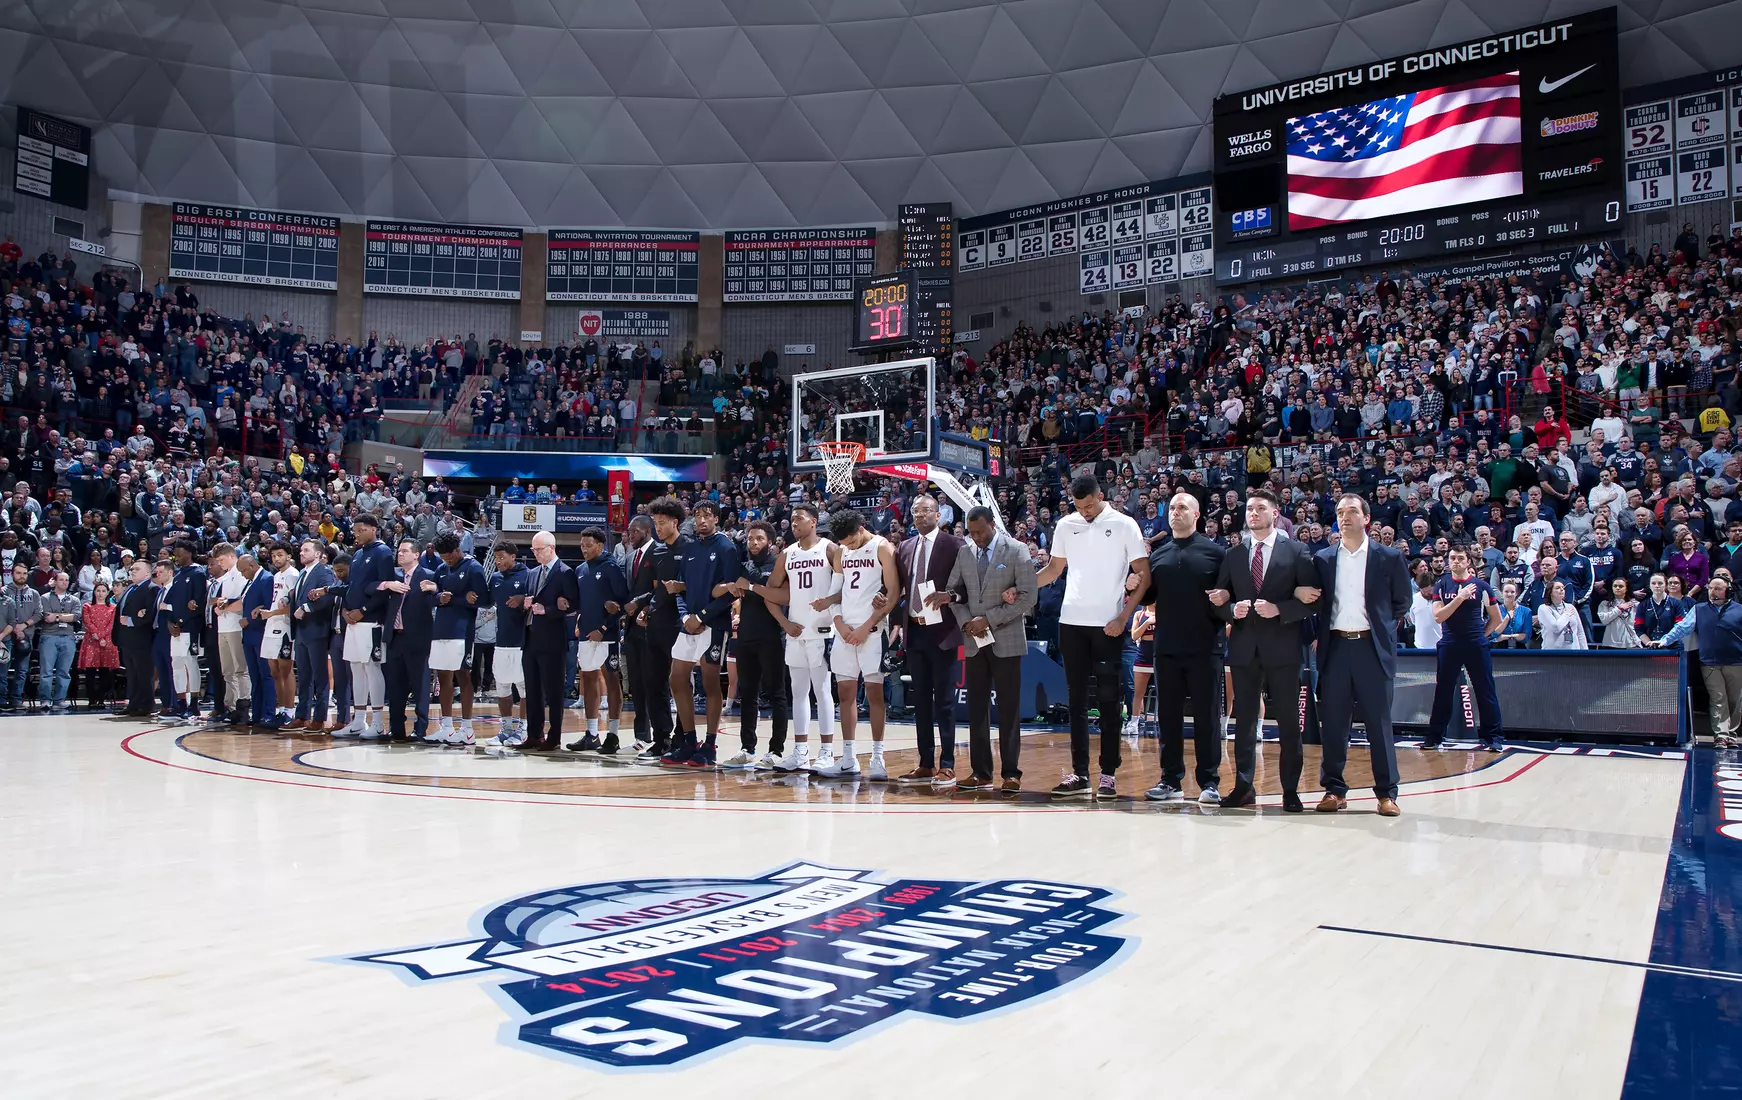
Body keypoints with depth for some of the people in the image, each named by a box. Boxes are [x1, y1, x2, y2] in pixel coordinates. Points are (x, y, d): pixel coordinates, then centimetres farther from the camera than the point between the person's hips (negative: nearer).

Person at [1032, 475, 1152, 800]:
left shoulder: (1124, 525, -3)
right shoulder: (1066, 526, 8)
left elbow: (1143, 575, -4)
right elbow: (1054, 568, 16)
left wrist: (1123, 618, -12)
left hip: (1108, 626, -4)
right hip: (1072, 623, 4)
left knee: (1108, 700, 1)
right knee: (1076, 700, 7)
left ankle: (1109, 774, 7)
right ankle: (1079, 774, 12)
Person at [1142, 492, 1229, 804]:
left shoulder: (1215, 552, 1)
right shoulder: (1158, 555, 12)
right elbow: (1149, 596, 14)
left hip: (1205, 647, -4)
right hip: (1167, 648, 4)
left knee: (1207, 716, 3)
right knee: (1168, 716, 8)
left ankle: (1209, 781, 11)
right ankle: (1171, 780, 17)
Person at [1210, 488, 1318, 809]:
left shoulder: (1296, 552, 2)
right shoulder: (1234, 555, 11)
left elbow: (1311, 599, -4)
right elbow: (1220, 602, 11)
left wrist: (1278, 609, -16)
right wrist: (1233, 610, -10)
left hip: (1282, 647, -3)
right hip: (1244, 647, 3)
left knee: (1288, 722, 2)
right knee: (1244, 720, 7)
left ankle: (1291, 790, 10)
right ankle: (1244, 787, 15)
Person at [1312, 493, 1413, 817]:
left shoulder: (1388, 558, 4)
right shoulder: (1322, 559, 8)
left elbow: (1402, 602, 12)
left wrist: (1383, 626, 5)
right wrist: (1319, 633, 3)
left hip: (1373, 647, -2)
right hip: (1335, 647, 2)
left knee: (1379, 721, 2)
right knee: (1332, 722, 4)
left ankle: (1387, 792, 10)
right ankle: (1334, 789, 12)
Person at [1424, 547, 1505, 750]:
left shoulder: (1481, 585, 3)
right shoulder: (1441, 585, 5)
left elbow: (1497, 619, 12)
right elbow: (1438, 617, -7)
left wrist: (1481, 634, 10)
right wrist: (1460, 598, -14)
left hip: (1477, 646, -1)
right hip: (1449, 646, 1)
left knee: (1485, 692, 0)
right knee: (1443, 692, 5)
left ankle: (1492, 737, 8)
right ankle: (1435, 736, 13)